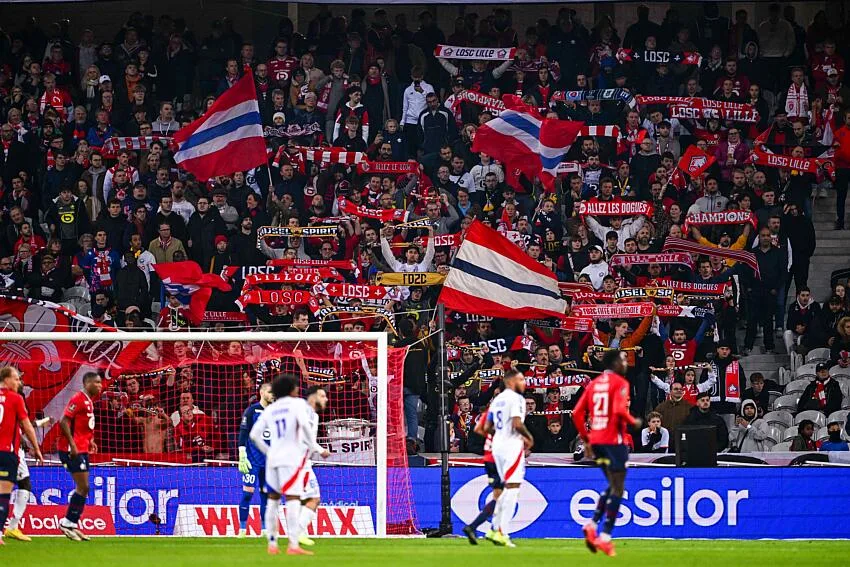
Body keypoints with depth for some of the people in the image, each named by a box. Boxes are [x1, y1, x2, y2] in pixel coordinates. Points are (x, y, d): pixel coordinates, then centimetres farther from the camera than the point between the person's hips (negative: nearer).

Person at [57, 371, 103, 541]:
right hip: (73, 449, -10)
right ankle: (68, 523, -5)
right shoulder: (78, 399, -13)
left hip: (82, 449, 10)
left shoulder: (89, 401, 15)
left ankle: (73, 525, 13)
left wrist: (90, 441, 12)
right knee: (83, 487, -10)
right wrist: (72, 444, -23)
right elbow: (64, 421, -19)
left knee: (83, 488, 10)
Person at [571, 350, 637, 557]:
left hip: (596, 440, 7)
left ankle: (592, 525, 5)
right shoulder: (620, 383, -8)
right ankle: (605, 537, -5)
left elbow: (577, 413, 9)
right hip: (614, 440, -7)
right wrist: (633, 422, -4)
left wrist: (586, 440, 15)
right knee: (617, 489, -1)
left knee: (612, 486, 20)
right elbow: (619, 410, -23)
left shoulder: (594, 384, 12)